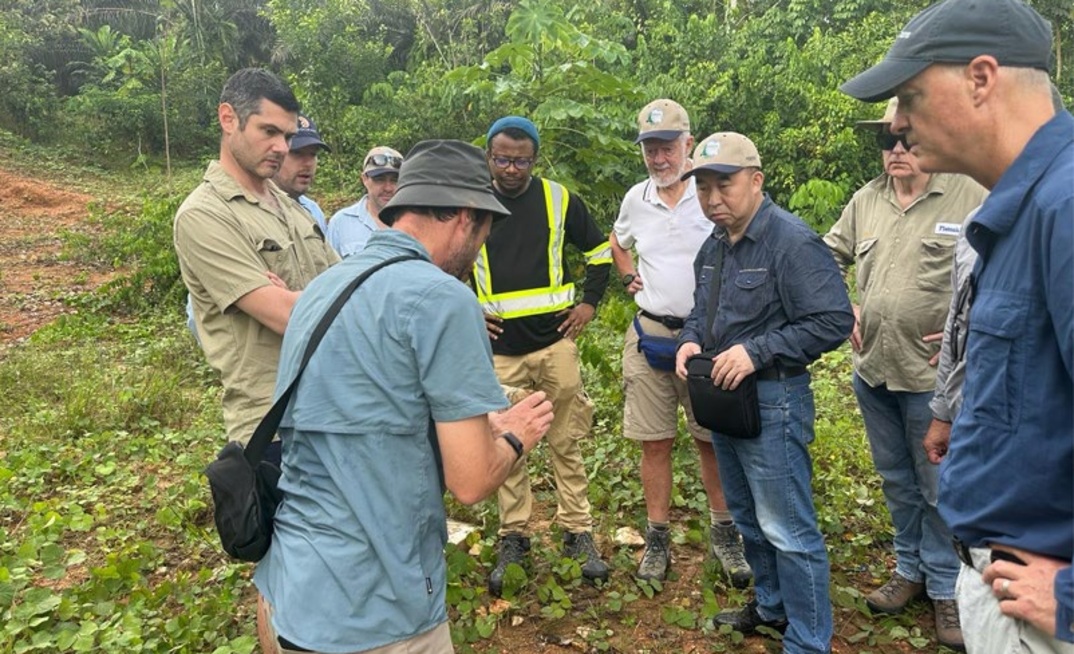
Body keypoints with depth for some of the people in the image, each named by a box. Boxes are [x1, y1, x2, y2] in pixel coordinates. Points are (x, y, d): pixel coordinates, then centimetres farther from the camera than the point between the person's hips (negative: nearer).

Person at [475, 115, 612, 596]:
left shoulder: (559, 199, 3)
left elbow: (600, 249, 14)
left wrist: (589, 302, 5)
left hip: (556, 341, 0)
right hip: (500, 349, 0)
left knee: (566, 442, 6)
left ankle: (578, 533, 19)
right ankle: (513, 538, 20)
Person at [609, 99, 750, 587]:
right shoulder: (635, 199, 6)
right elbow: (617, 243, 27)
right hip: (649, 334, 3)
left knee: (712, 439, 8)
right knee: (655, 442, 8)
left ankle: (723, 534, 26)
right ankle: (656, 540, 21)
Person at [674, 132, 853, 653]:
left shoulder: (792, 242, -18)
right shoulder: (714, 246, 11)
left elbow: (833, 322, -22)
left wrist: (756, 351, -24)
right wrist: (690, 339, 0)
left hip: (771, 401, -9)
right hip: (722, 397, 9)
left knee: (788, 530, 1)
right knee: (748, 517, 21)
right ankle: (773, 606, 41)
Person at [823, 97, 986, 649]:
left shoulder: (970, 198, -11)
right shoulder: (866, 200, 6)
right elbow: (830, 256, 18)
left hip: (932, 374, -5)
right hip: (871, 370, 6)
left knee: (938, 487, 7)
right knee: (895, 480, 19)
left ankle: (946, 588, 26)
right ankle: (910, 570, 37)